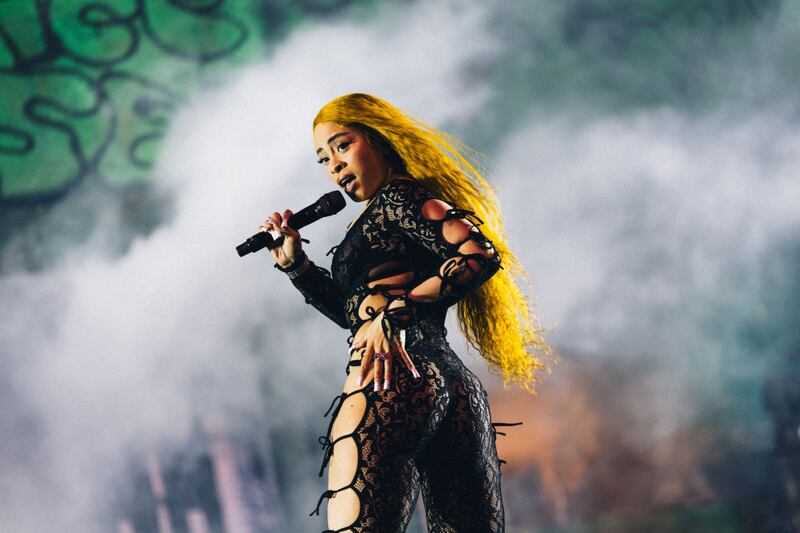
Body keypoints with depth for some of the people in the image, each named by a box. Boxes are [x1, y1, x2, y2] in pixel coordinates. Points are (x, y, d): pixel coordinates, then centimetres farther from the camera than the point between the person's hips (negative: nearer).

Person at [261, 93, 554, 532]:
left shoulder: (397, 197, 1)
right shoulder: (384, 217, 27)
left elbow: (482, 254, -13)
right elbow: (358, 312, 35)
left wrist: (396, 312, -18)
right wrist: (294, 264, 29)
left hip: (390, 385, -10)